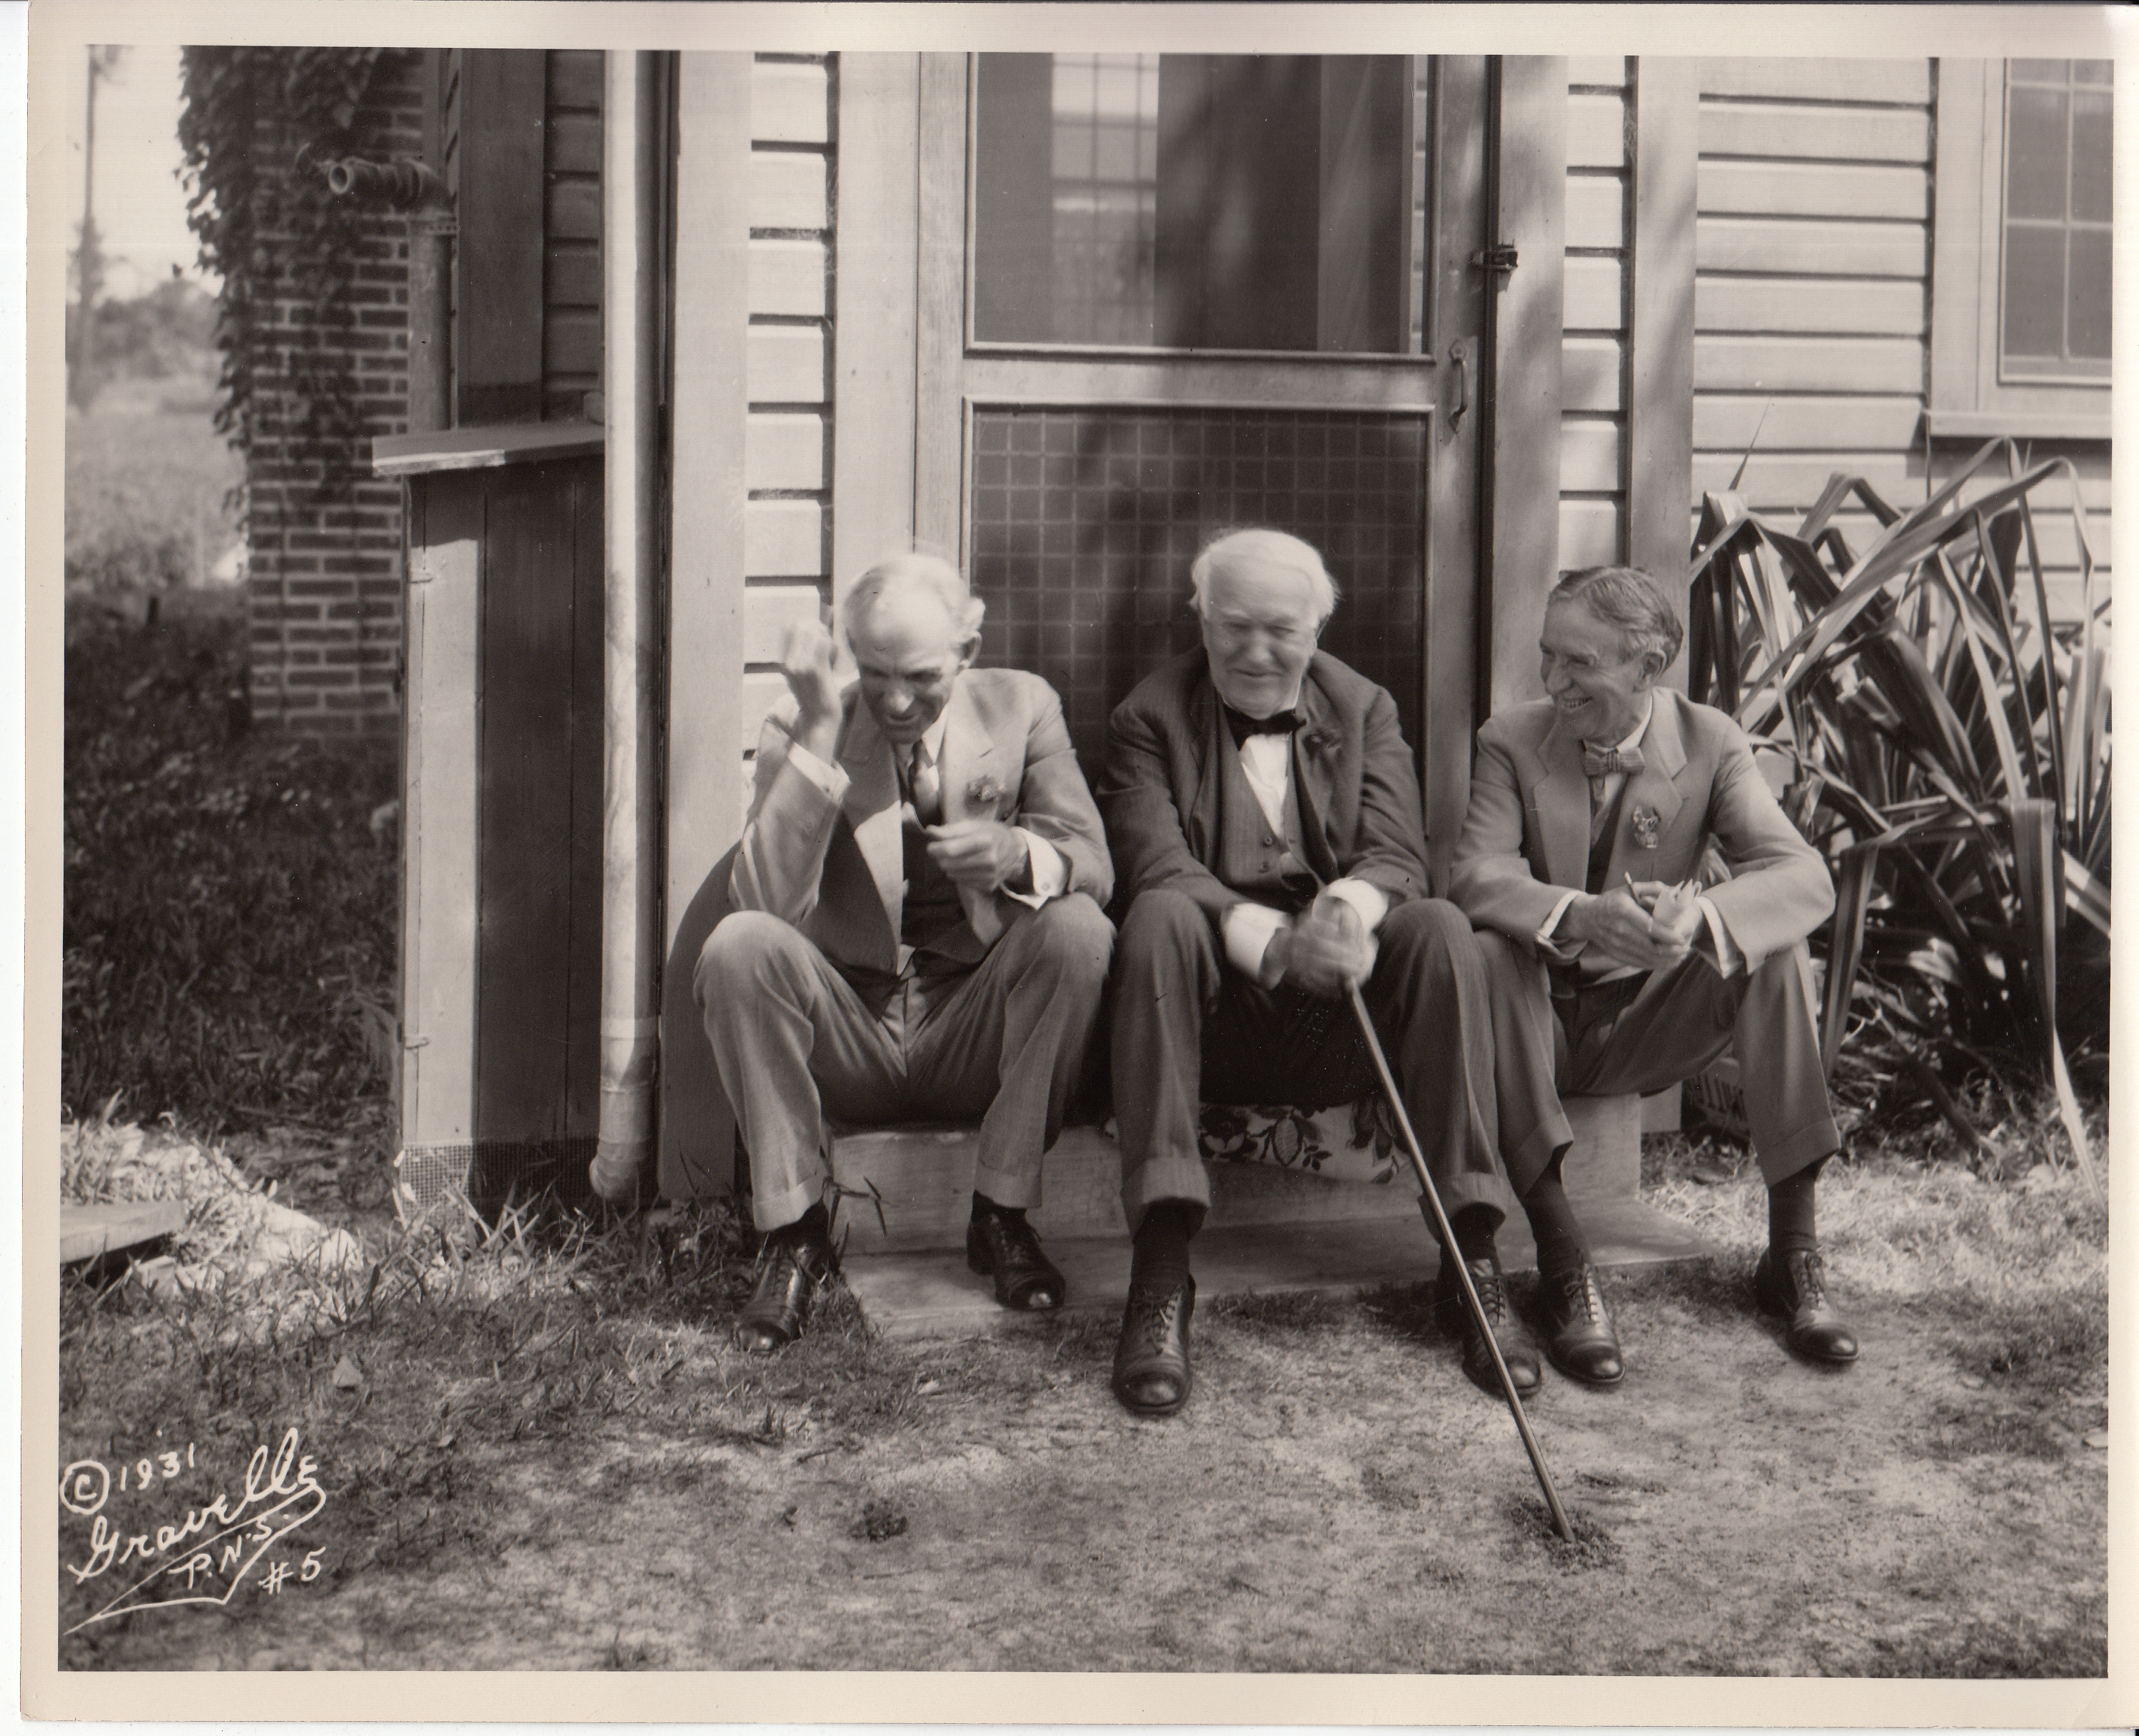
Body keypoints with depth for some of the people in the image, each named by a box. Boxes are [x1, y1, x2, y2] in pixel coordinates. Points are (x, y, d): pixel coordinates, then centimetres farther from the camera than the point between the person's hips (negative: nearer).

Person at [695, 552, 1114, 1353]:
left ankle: (1003, 1216, -13)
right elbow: (767, 901, -18)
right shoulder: (798, 728, -4)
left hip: (973, 1032, 1)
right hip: (849, 1034, -1)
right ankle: (793, 1233, -14)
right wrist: (820, 734, -25)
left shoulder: (1021, 707, 1)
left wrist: (1017, 852, -30)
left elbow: (1092, 864, -6)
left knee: (1077, 926, -27)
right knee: (739, 942, -29)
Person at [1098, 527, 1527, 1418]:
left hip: (1337, 1024, 2)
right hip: (1216, 1006, -2)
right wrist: (1272, 941, -30)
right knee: (1161, 916, -32)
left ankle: (1473, 1261, -24)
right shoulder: (1150, 719, 6)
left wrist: (1347, 909, -26)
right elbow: (1154, 863, -11)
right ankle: (1160, 1275, -38)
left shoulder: (1365, 710, 15)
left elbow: (1396, 856, 0)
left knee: (1440, 929, -26)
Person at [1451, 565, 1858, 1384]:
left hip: (1652, 1023, 0)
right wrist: (1582, 917, -41)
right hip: (1544, 1016, 0)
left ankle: (1793, 1252, -20)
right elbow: (1477, 876, -20)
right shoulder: (1511, 741, -4)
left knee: (1778, 949, -26)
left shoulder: (1711, 743, -5)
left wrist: (1700, 915, -41)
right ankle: (1563, 1261, -32)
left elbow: (1804, 877, -18)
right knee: (1488, 950, -33)